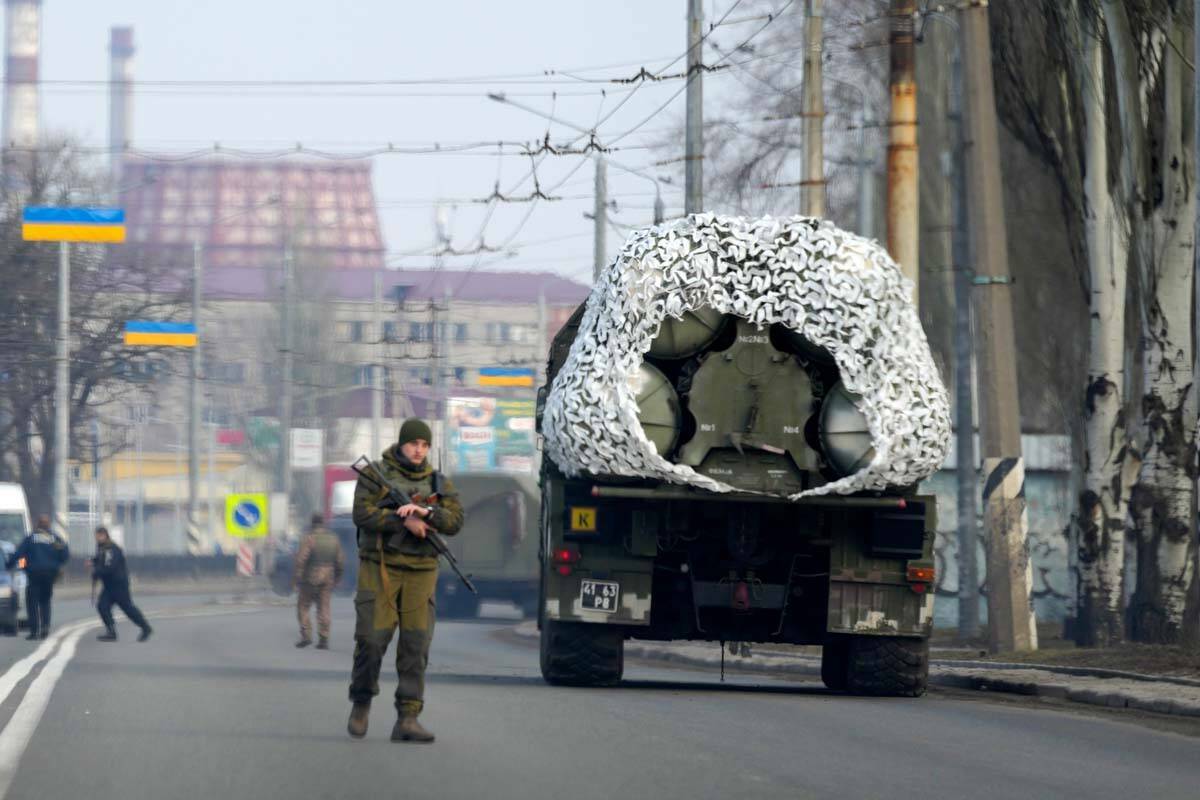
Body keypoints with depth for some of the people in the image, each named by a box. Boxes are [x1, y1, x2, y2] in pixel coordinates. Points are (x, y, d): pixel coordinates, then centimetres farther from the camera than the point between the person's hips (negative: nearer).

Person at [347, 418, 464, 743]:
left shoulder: (438, 482, 11)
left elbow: (454, 522, -1)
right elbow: (362, 514, -10)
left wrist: (425, 512, -19)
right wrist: (405, 522, -16)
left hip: (420, 572, 3)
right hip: (379, 567, -3)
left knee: (416, 643, -5)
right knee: (372, 639, -9)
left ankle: (407, 719, -6)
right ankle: (361, 703, 14)